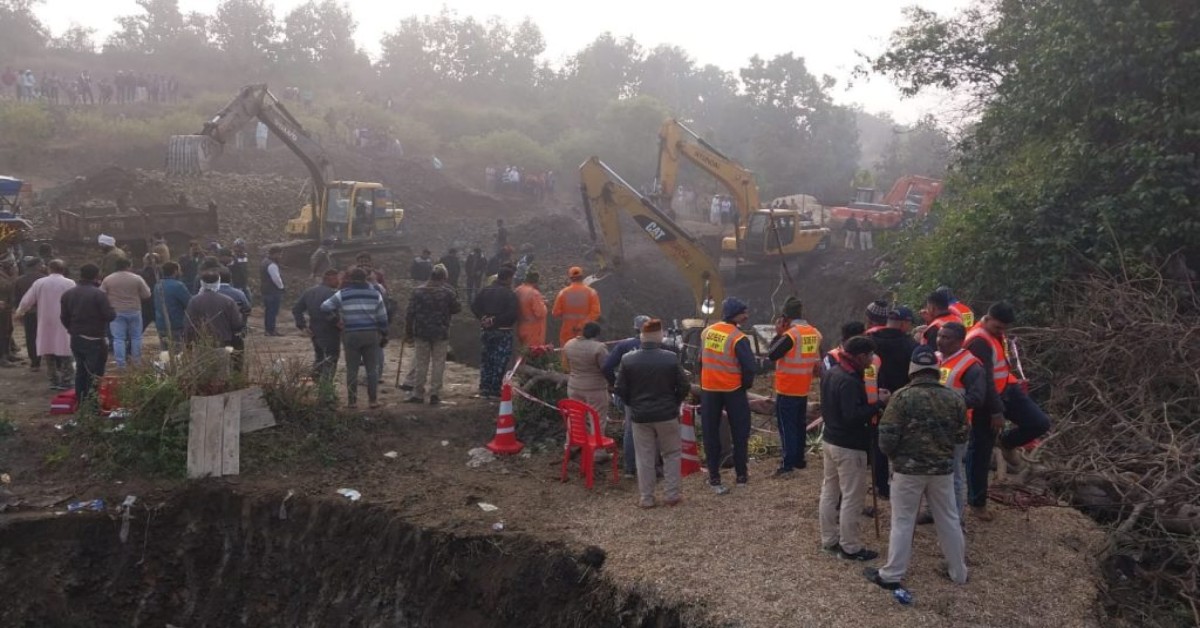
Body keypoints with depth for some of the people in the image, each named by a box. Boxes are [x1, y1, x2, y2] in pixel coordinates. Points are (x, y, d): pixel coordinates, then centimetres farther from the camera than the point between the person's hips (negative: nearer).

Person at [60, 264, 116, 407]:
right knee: (95, 373, -3)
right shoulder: (98, 294, -16)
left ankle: (80, 401, 24)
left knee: (80, 370, 19)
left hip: (75, 339, 7)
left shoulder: (68, 294, 7)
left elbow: (64, 317, 10)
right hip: (94, 340, -7)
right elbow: (110, 315, -17)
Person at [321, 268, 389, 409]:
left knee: (352, 369, 5)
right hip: (371, 334, 2)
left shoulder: (342, 295, -1)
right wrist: (384, 335, 15)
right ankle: (373, 400, 8)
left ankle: (352, 401, 7)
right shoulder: (375, 294, 5)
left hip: (351, 335, -1)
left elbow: (325, 307, -5)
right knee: (371, 368, 8)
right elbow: (382, 317, 6)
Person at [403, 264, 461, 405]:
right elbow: (457, 309, 1)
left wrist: (408, 333, 6)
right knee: (438, 364, 6)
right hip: (441, 334, -2)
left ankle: (418, 394, 13)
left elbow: (410, 314, -1)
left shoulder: (418, 292, -1)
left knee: (421, 363, 9)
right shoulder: (448, 292, -7)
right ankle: (435, 394, 5)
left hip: (422, 333, 2)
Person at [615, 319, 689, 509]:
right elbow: (684, 387, -5)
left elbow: (620, 389, -3)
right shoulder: (671, 358, -10)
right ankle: (671, 494, 15)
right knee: (671, 455, 15)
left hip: (640, 416, 1)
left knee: (645, 458, 10)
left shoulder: (628, 359, -7)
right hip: (667, 415, -1)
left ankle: (646, 498, 14)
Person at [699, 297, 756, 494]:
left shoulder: (706, 332, 2)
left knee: (710, 434, 9)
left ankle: (714, 477, 10)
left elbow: (701, 360, 7)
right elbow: (748, 367, -17)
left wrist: (703, 384, 14)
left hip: (708, 390, 4)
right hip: (733, 390, -4)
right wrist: (746, 385, 1)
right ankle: (741, 474, 18)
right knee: (740, 433, 12)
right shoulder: (738, 338, -16)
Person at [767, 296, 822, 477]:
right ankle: (799, 459, 27)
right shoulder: (815, 333, 2)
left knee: (787, 426, -2)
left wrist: (778, 334, -11)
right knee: (800, 424, 18)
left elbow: (771, 355, -17)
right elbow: (817, 361, 10)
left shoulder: (790, 334, -20)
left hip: (787, 389, -7)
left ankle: (788, 464, -2)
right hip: (804, 388, 7)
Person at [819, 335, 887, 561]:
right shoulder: (850, 381, -25)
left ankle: (829, 540, 27)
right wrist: (878, 403, -20)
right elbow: (853, 416, -29)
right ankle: (850, 547, 10)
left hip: (830, 440, 10)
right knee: (852, 498, 1)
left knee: (829, 491, 16)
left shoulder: (831, 373, 6)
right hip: (849, 447, -10)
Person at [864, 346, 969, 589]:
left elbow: (887, 436, -14)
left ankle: (891, 575, 12)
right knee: (949, 520, 16)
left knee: (902, 522, 6)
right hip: (943, 468, 3)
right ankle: (958, 572, 29)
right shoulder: (954, 398, -1)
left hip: (908, 469, -3)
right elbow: (962, 437, 7)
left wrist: (894, 456, 6)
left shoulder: (902, 396, -13)